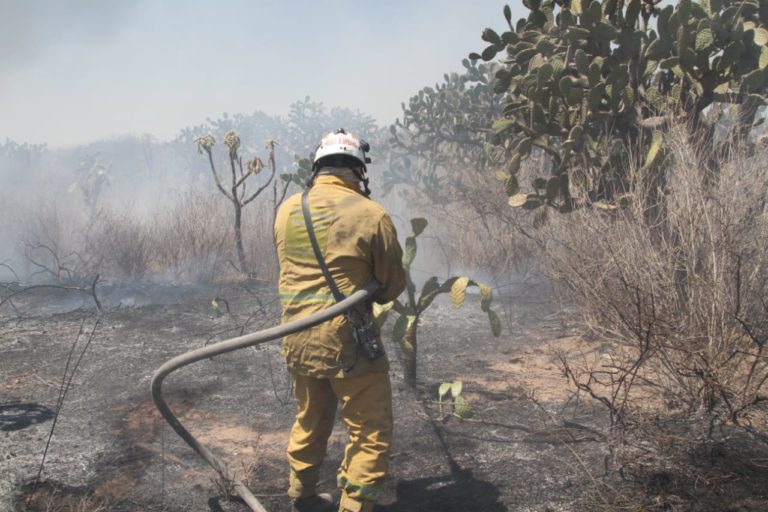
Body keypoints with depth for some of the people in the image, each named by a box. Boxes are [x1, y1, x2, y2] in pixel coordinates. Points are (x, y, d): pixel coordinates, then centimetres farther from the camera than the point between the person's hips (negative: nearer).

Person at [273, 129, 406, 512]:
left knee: (310, 423, 25)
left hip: (297, 340, 7)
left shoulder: (287, 210, 2)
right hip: (346, 341, -6)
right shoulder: (371, 214, -12)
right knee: (371, 435, 7)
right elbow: (392, 287, -2)